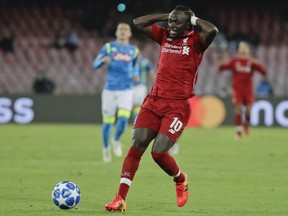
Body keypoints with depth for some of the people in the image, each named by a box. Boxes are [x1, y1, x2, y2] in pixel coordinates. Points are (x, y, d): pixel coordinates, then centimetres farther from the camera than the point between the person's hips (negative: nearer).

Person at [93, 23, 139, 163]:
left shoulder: (133, 51, 9)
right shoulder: (109, 47, 1)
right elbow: (95, 65, -2)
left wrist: (136, 75, 5)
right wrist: (103, 60, -25)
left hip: (126, 91, 1)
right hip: (110, 90, -1)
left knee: (123, 119, -18)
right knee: (107, 122, 3)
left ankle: (116, 140, 10)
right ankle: (106, 148, 28)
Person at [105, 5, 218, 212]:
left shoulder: (195, 41, -2)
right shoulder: (165, 36, 14)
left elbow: (212, 30, -23)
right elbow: (138, 22, 18)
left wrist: (194, 19, -5)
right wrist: (167, 15, 13)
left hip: (177, 106, -5)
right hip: (154, 101, 5)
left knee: (159, 152, -13)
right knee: (136, 147, -8)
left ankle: (181, 180, 20)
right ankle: (120, 199, -10)